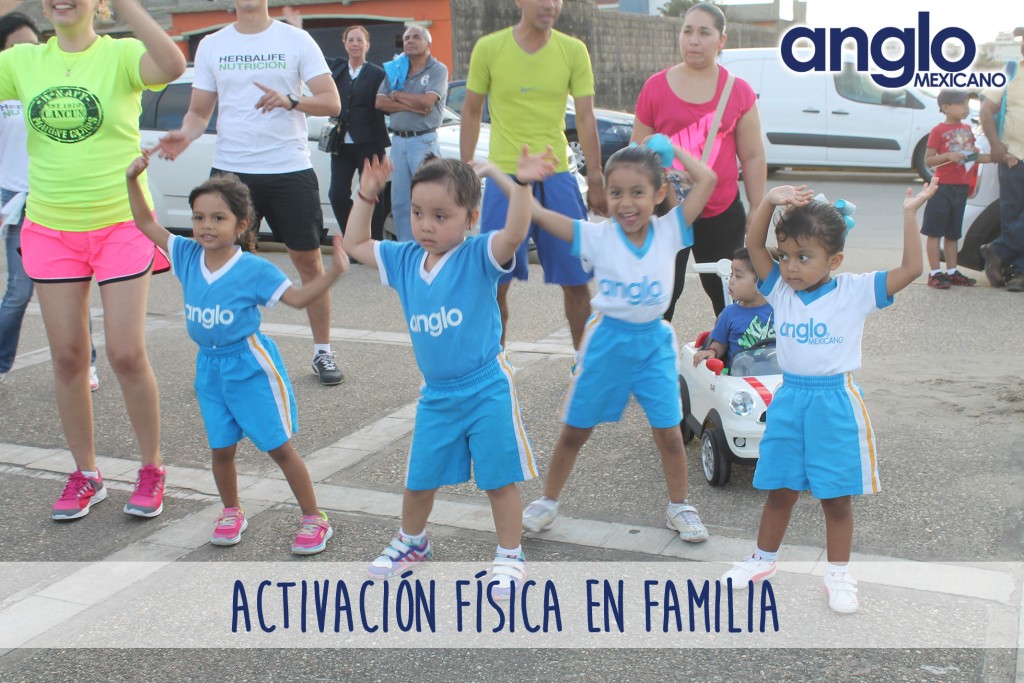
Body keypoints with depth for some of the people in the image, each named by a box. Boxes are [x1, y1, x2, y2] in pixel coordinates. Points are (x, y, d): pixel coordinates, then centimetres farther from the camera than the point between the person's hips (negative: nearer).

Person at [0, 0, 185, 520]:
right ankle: (85, 475, 24)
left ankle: (152, 470, 18)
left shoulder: (120, 55, -9)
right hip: (51, 229, 4)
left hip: (120, 224, -4)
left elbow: (172, 65, -30)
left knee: (126, 354, -2)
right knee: (67, 356, 7)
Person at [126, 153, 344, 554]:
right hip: (210, 367, 5)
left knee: (278, 445, 1)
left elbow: (297, 297, -8)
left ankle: (313, 518, 11)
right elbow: (146, 224, 6)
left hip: (250, 365, -4)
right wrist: (133, 180, -3)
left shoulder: (254, 269, -13)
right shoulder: (187, 255, 0)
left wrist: (333, 273, -20)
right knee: (222, 448, 12)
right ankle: (231, 513, 34)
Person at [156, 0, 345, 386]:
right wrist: (185, 135, -12)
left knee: (308, 260, 3)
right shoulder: (211, 45, 9)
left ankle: (323, 353, 16)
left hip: (290, 169, -2)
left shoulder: (296, 40, 2)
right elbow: (199, 111, 10)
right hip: (231, 170, 2)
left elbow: (332, 103, -4)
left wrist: (290, 101, -22)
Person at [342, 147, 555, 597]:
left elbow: (514, 235, -32)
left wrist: (522, 185, -45)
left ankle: (510, 556, 19)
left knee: (499, 478, 3)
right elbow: (355, 244, 14)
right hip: (436, 395, 6)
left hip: (487, 389, -5)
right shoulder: (404, 261, 3)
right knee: (419, 478, 17)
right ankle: (412, 542, 42)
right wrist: (366, 195, 7)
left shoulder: (478, 257, -14)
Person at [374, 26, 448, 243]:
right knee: (399, 202, 6)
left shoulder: (438, 70, -1)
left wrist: (396, 96, -2)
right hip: (398, 140, 6)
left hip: (424, 141, -6)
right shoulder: (395, 70, 14)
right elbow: (379, 102, 2)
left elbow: (427, 101, -16)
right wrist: (412, 106, -10)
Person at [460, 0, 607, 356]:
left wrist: (595, 180, -1)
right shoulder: (489, 48, -2)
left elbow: (585, 118, 2)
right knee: (495, 281, 4)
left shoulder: (573, 51, 0)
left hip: (557, 177, 1)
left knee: (576, 279, 4)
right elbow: (471, 112, 5)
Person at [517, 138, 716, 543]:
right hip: (606, 339, -1)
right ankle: (548, 501, 29)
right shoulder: (597, 236, -13)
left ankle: (679, 506, 28)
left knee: (669, 432, 6)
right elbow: (536, 212, -16)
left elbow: (707, 179, -16)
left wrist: (672, 149, -6)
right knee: (574, 430, 11)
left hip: (653, 342, 1)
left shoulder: (669, 231, -10)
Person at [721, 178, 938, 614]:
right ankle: (763, 560, 32)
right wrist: (770, 201, -17)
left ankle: (839, 574, 23)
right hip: (789, 400, 3)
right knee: (780, 490, 15)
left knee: (836, 497, 8)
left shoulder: (855, 292, -8)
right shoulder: (781, 291, 0)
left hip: (836, 402, -3)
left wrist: (909, 215, -16)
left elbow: (910, 269, -12)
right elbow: (753, 244, -5)